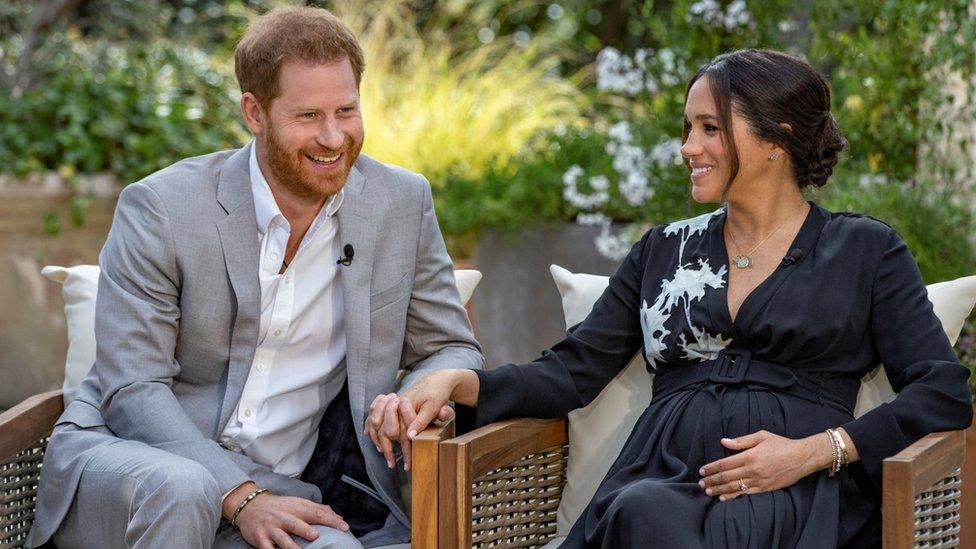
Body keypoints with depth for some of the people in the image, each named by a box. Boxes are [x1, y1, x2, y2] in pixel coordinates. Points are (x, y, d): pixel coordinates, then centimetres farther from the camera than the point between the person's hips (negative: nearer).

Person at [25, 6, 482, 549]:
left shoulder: (403, 203, 3)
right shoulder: (159, 208, -8)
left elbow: (453, 350, 13)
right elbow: (132, 390, -11)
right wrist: (241, 499, -24)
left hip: (272, 489, 2)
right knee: (182, 488, -38)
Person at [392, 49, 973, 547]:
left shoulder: (865, 250, 13)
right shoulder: (664, 251, 24)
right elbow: (573, 371, 17)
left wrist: (814, 451, -9)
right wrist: (459, 382, -1)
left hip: (797, 498, -2)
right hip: (662, 480, 3)